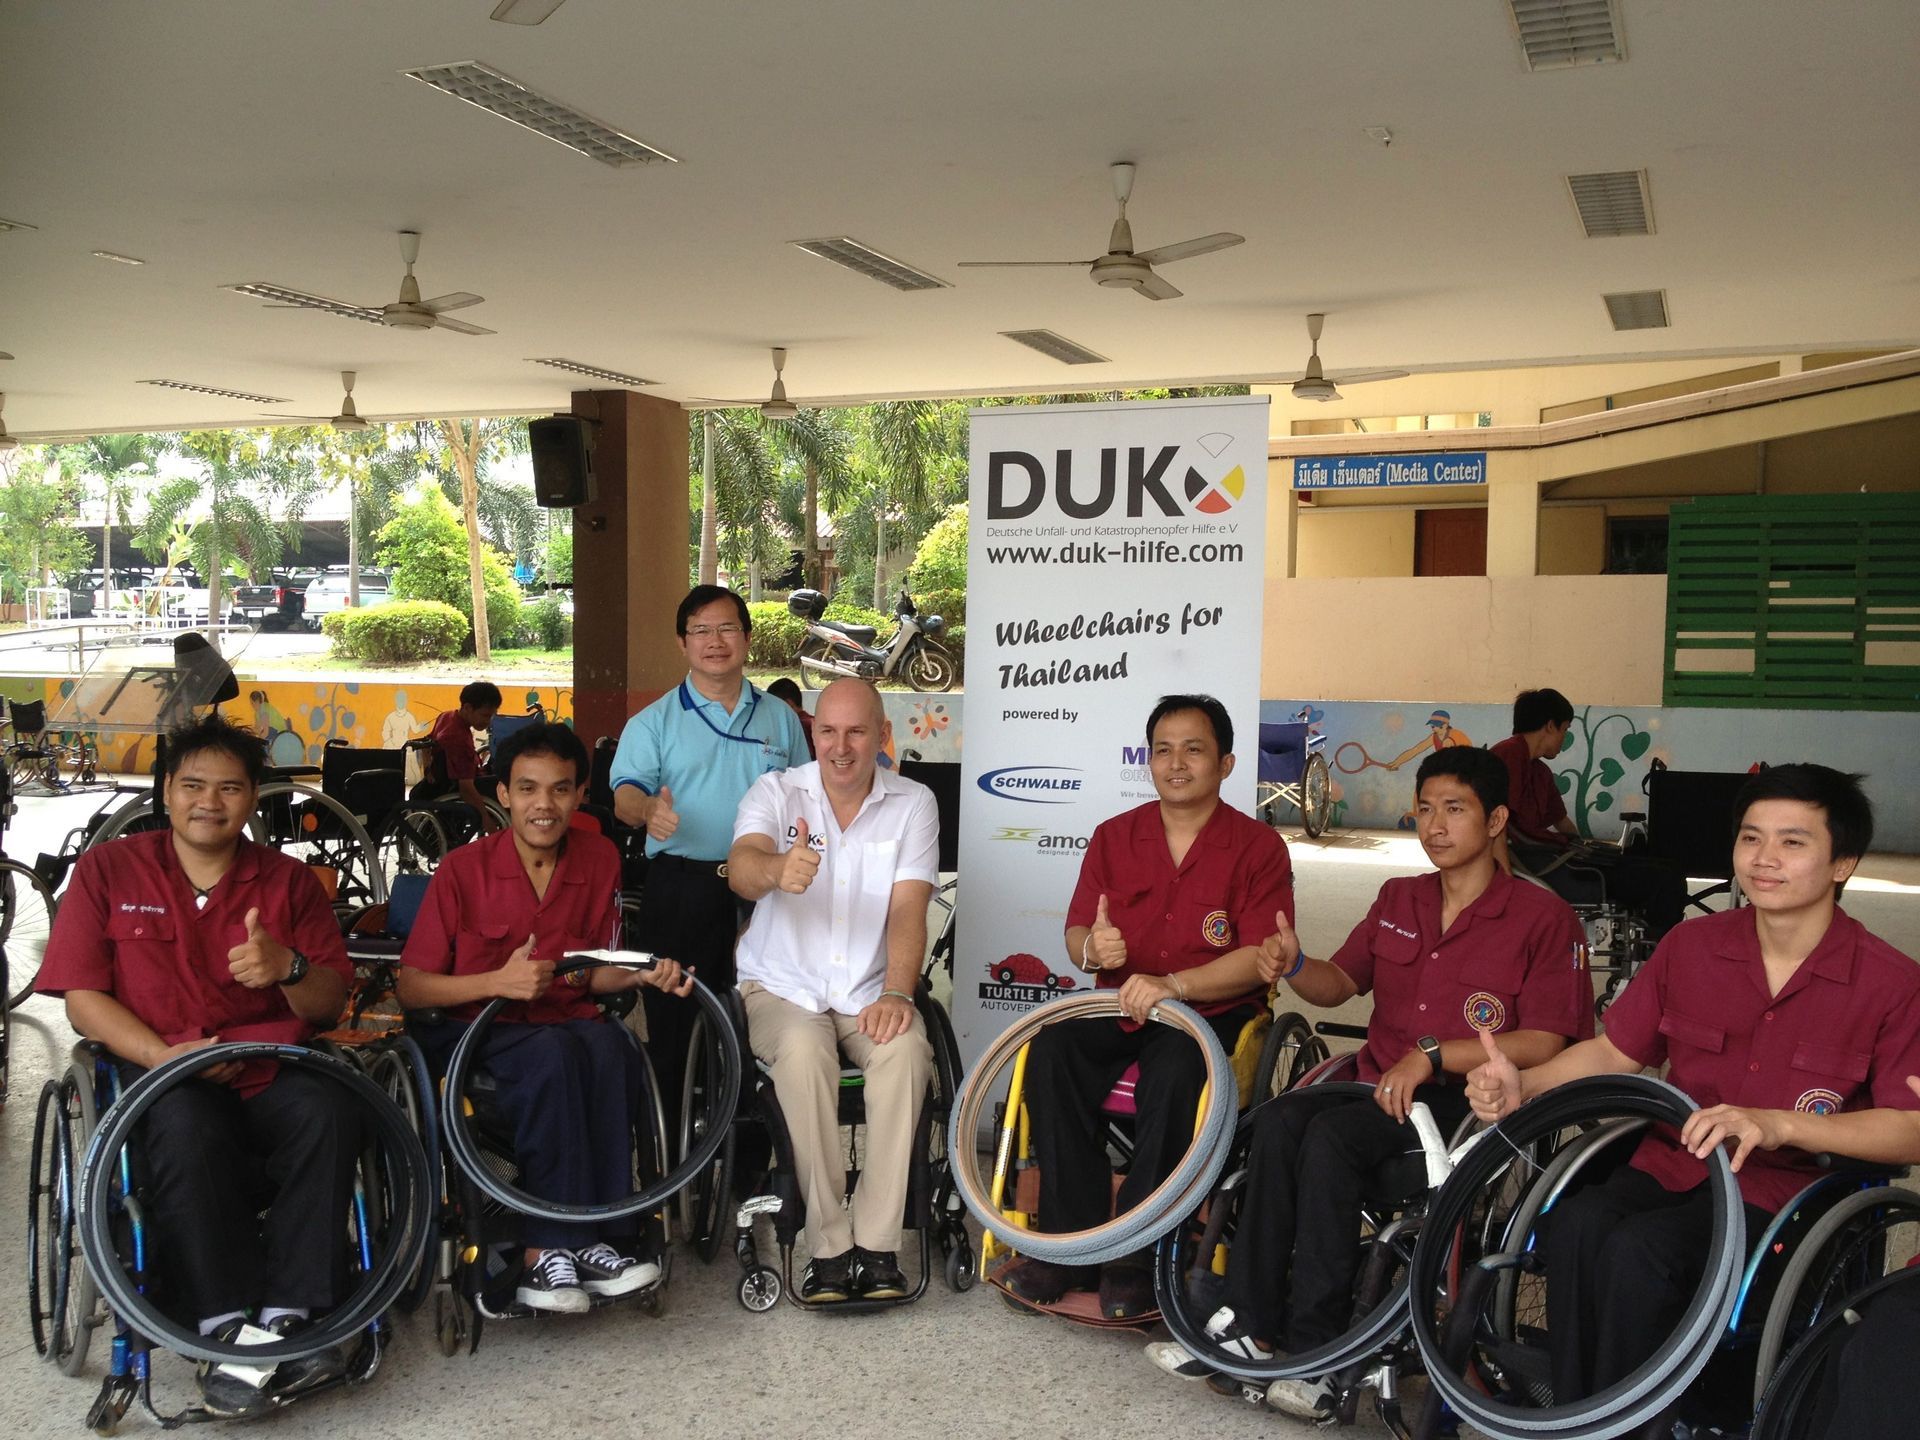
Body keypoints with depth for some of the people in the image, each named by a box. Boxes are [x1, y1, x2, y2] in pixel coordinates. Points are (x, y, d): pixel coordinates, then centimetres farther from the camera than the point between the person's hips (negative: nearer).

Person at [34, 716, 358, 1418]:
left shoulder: (289, 880, 13)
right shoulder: (107, 869, 10)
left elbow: (331, 1004, 7)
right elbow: (82, 997, 1)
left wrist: (289, 968, -17)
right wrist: (167, 1055, -16)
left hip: (270, 1069, 2)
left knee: (329, 1113, -32)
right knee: (187, 1128, -37)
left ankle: (288, 1316, -29)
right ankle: (226, 1328, -33)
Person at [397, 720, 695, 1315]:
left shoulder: (599, 859, 4)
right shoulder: (463, 869, -7)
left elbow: (594, 975, 11)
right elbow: (411, 988, -6)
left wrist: (643, 974, -10)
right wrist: (497, 981, -20)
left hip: (566, 1023, 3)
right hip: (472, 1032, -3)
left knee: (610, 1045, -32)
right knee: (552, 1053, -35)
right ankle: (555, 1245, -28)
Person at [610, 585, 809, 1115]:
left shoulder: (780, 719, 13)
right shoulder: (653, 722, 5)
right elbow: (625, 792, -10)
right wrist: (648, 808, -34)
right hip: (681, 887, -2)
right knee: (672, 1023, 0)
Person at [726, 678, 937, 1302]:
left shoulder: (913, 803, 2)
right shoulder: (775, 792, -2)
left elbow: (908, 910, -6)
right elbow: (740, 868, -22)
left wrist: (895, 994, -23)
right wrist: (778, 870, -47)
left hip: (869, 991, 1)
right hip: (783, 987, -1)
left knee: (906, 1048, -31)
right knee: (803, 1052, -33)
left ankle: (876, 1244, -24)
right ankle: (829, 1245, -24)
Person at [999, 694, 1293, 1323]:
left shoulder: (1259, 847, -1)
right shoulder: (1114, 836, 11)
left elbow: (1260, 957, -11)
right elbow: (1077, 932, 10)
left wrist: (1173, 984, -25)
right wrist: (1090, 947, -17)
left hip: (1213, 1010, -3)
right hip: (1117, 1005, 4)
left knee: (1175, 1071, -35)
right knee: (1051, 1051, -26)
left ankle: (1135, 1256, -23)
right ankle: (1072, 1242, -20)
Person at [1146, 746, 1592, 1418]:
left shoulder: (1542, 917, -3)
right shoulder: (1397, 899, 16)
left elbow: (1544, 1043, -11)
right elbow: (1340, 983, 18)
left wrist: (1431, 1054, -20)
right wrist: (1294, 966, -6)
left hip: (1469, 1096, -5)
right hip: (1379, 1084, 6)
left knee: (1329, 1136, -32)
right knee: (1278, 1118, -26)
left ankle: (1315, 1350, -25)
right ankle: (1246, 1322, -24)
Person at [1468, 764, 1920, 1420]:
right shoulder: (1691, 945, 7)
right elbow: (1614, 1052, 13)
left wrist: (1778, 1124, -24)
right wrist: (1523, 1087, -5)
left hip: (1791, 1187, -4)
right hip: (1671, 1163, 4)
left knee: (1638, 1250, -31)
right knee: (1574, 1223, -29)